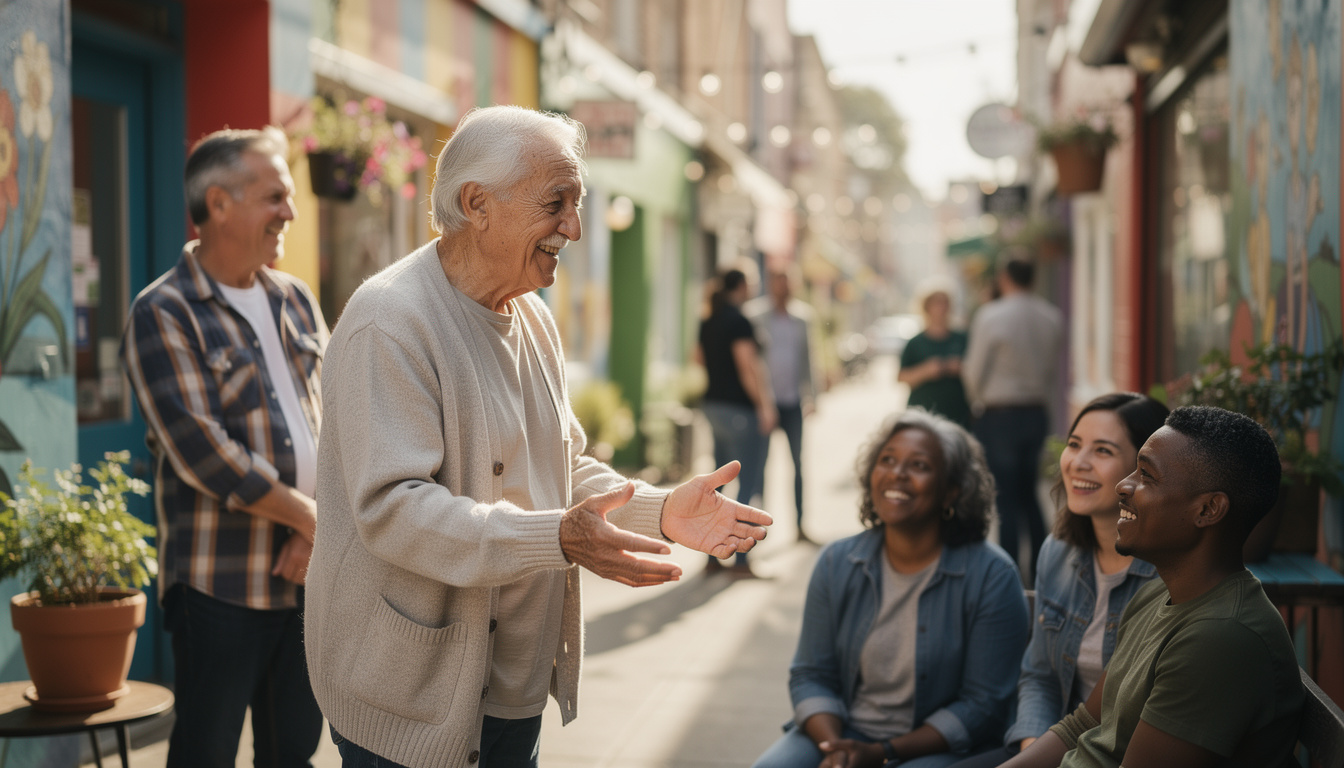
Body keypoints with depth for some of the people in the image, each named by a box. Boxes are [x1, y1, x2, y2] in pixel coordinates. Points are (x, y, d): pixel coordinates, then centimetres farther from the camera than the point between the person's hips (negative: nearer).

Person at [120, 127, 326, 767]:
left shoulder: (295, 301, 12)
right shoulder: (163, 314, -8)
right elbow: (203, 454, -16)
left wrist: (315, 535, -7)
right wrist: (311, 519, -12)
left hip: (308, 574, 6)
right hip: (221, 582, -6)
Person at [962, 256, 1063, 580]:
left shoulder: (991, 316, -13)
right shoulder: (1052, 317, 3)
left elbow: (974, 371, -6)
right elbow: (1051, 367, 10)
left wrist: (978, 400, 13)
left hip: (1000, 416, -5)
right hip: (1038, 413, 5)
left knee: (1006, 499, -1)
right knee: (1029, 495, 18)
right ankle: (1040, 573, 21)